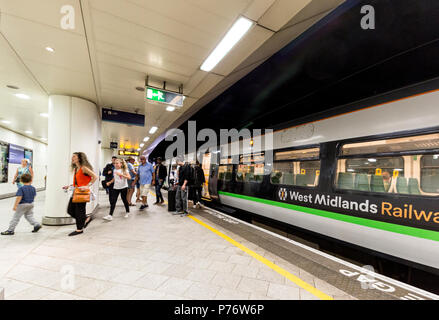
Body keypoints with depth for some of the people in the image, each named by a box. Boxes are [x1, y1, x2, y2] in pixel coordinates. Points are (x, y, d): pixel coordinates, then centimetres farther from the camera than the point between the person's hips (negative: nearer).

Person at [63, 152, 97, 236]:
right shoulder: (75, 169, 13)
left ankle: (79, 229, 16)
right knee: (70, 210, 10)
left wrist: (87, 186, -23)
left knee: (79, 210, 1)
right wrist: (69, 186, 11)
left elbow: (95, 177, -19)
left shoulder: (84, 168, -13)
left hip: (82, 192, -9)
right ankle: (86, 219, 27)